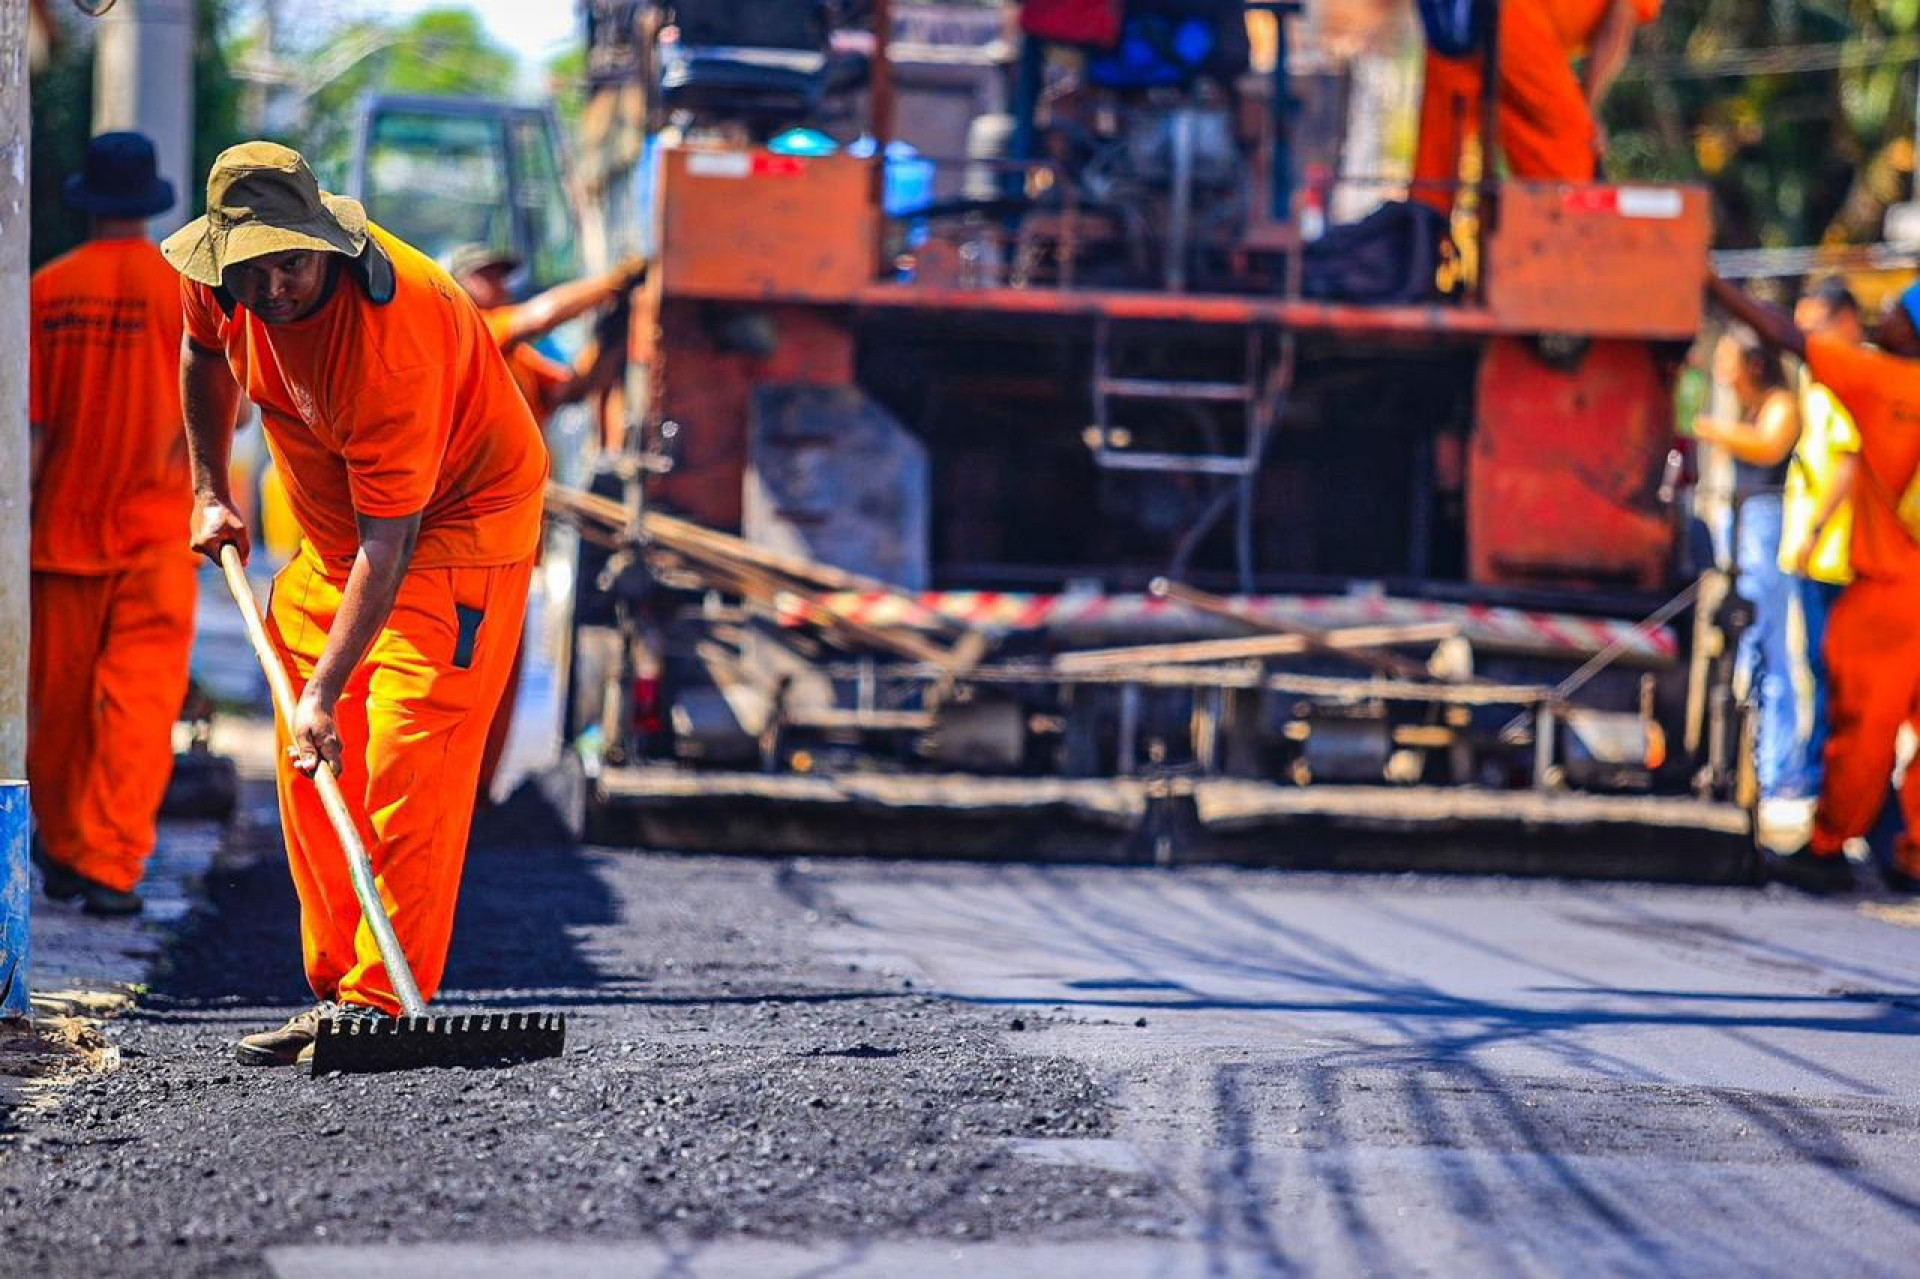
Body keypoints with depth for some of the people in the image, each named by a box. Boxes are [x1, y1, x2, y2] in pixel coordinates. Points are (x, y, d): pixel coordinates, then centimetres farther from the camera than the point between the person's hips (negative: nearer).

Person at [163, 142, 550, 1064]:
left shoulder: (393, 335, -37)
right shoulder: (218, 284, -15)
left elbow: (389, 542, -35)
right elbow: (204, 356, 13)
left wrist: (324, 693, -38)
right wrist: (209, 492, 11)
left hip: (456, 516, -8)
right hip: (331, 529, 8)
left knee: (406, 762, -18)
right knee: (309, 770, 5)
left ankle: (381, 1001, -19)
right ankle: (335, 990, 11)